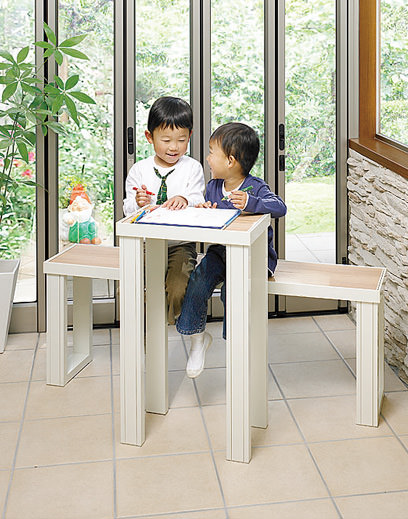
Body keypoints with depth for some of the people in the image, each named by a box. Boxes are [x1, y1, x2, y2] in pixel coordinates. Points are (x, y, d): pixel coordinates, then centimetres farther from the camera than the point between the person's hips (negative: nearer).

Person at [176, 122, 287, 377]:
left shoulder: (255, 187, -12)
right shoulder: (213, 187, 6)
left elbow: (279, 207, -29)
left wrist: (251, 202, -44)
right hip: (221, 251, 5)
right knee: (198, 280, -19)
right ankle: (198, 337, -1)